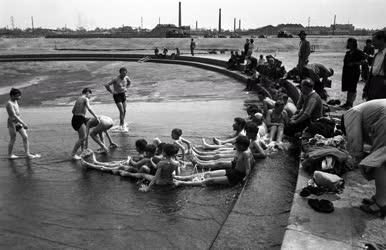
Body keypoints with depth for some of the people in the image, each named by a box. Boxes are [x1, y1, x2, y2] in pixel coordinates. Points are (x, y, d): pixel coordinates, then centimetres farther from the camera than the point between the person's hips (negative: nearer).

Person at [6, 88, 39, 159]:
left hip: (18, 122, 8)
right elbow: (14, 115, -27)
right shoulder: (9, 104, -20)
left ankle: (27, 153, 6)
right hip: (12, 123, -8)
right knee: (13, 139, 4)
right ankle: (10, 155, 20)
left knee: (25, 137, 2)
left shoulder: (15, 101, 8)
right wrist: (23, 123, -30)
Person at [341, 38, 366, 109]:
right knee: (348, 88, 10)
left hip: (354, 72, -7)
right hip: (346, 72, 7)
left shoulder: (358, 52, -6)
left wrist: (353, 64, -19)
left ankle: (350, 104, -1)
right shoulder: (348, 52, 15)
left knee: (352, 89, -5)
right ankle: (347, 103, 18)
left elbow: (363, 61, -11)